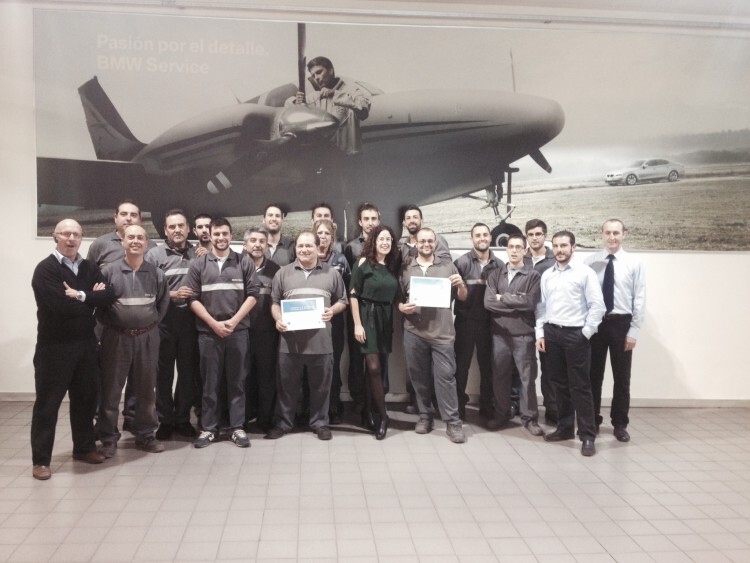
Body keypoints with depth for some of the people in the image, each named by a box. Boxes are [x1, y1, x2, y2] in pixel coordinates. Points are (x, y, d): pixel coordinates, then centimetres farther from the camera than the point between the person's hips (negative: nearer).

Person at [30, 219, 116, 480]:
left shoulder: (90, 267, 9)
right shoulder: (45, 269, -10)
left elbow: (109, 295, -5)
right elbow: (62, 306, -24)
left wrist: (80, 296, -17)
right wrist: (91, 299, -10)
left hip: (86, 344, 6)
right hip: (54, 347, -6)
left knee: (86, 398, 15)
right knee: (48, 403, 2)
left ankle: (84, 448, 31)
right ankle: (40, 460, 11)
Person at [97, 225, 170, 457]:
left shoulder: (156, 273, 5)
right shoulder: (109, 270, -2)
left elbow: (164, 301, 12)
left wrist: (153, 322, 6)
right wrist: (110, 324, -4)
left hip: (147, 337, 2)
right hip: (116, 337, -2)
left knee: (146, 389, 10)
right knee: (111, 389, 4)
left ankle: (145, 435, 22)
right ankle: (108, 438, 15)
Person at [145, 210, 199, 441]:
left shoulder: (197, 254, 8)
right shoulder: (154, 254, 0)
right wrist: (171, 295, -14)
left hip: (190, 320, 2)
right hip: (164, 321, -2)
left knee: (188, 371, 8)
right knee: (164, 372, 6)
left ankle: (183, 419, 21)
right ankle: (165, 420, 17)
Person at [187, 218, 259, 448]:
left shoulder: (245, 263, 5)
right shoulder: (198, 265, 5)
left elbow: (252, 295, 0)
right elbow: (193, 299, 0)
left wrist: (233, 321, -10)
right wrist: (214, 323, -9)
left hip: (238, 331, 0)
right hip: (208, 332, 0)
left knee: (237, 381, 5)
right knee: (210, 382, 5)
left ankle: (237, 428, 13)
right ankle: (208, 428, 15)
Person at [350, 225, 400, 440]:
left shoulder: (392, 265, 9)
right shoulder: (364, 262, -6)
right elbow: (353, 294, -9)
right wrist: (357, 324, -13)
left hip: (386, 318, 5)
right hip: (368, 317, -5)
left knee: (377, 368, 7)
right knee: (374, 368, -10)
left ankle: (367, 413, 18)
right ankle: (382, 416, 1)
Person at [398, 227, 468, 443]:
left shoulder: (448, 266, 8)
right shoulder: (405, 269, 9)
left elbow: (463, 298, 9)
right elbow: (398, 299, 11)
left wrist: (461, 285, -11)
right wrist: (403, 308, -11)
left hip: (442, 332, -1)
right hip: (414, 332, 2)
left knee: (445, 376, -4)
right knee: (419, 376, 9)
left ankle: (453, 422, 3)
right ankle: (425, 415, 24)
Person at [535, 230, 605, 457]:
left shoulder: (584, 272, -5)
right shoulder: (546, 275, 10)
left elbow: (597, 306, -8)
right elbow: (541, 306, 12)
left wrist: (586, 333, -9)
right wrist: (540, 333, 5)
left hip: (576, 334, -5)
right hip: (551, 333, 5)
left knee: (580, 386, -2)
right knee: (559, 384, 12)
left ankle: (587, 435, 6)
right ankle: (565, 428, 25)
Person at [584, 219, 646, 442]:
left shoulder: (634, 263, -1)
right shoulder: (590, 261, 0)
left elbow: (639, 299, -2)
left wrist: (634, 331, -7)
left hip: (621, 324, 0)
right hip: (595, 323, 0)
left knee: (622, 377, 9)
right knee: (593, 375, 9)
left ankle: (620, 424, 22)